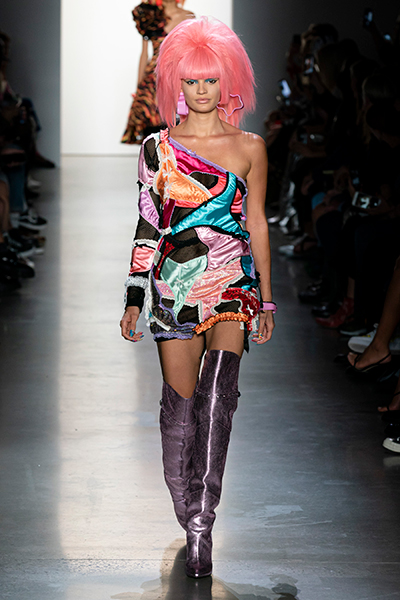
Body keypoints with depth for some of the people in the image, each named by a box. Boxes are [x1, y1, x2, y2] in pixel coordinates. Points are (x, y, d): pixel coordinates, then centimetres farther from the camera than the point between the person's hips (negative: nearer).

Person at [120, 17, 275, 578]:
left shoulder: (249, 147, 6)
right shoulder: (158, 148, 6)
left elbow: (256, 224, 11)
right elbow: (147, 227, 9)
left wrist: (266, 300, 12)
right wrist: (135, 299, 6)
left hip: (232, 283, -1)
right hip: (175, 286, 1)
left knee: (219, 384, -22)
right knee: (180, 401, -2)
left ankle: (201, 520, -24)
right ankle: (191, 522, 12)